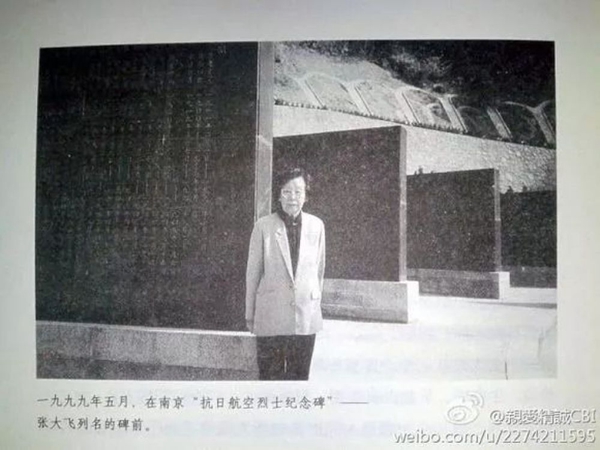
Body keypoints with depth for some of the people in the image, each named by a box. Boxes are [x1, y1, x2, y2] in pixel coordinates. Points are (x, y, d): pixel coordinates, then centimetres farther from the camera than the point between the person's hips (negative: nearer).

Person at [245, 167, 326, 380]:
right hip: (271, 317, -2)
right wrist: (250, 314, 5)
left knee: (300, 376, 9)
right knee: (270, 376, 3)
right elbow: (253, 272, 2)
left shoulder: (316, 225, 4)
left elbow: (319, 269, 11)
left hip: (306, 317, 2)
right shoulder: (263, 226, -3)